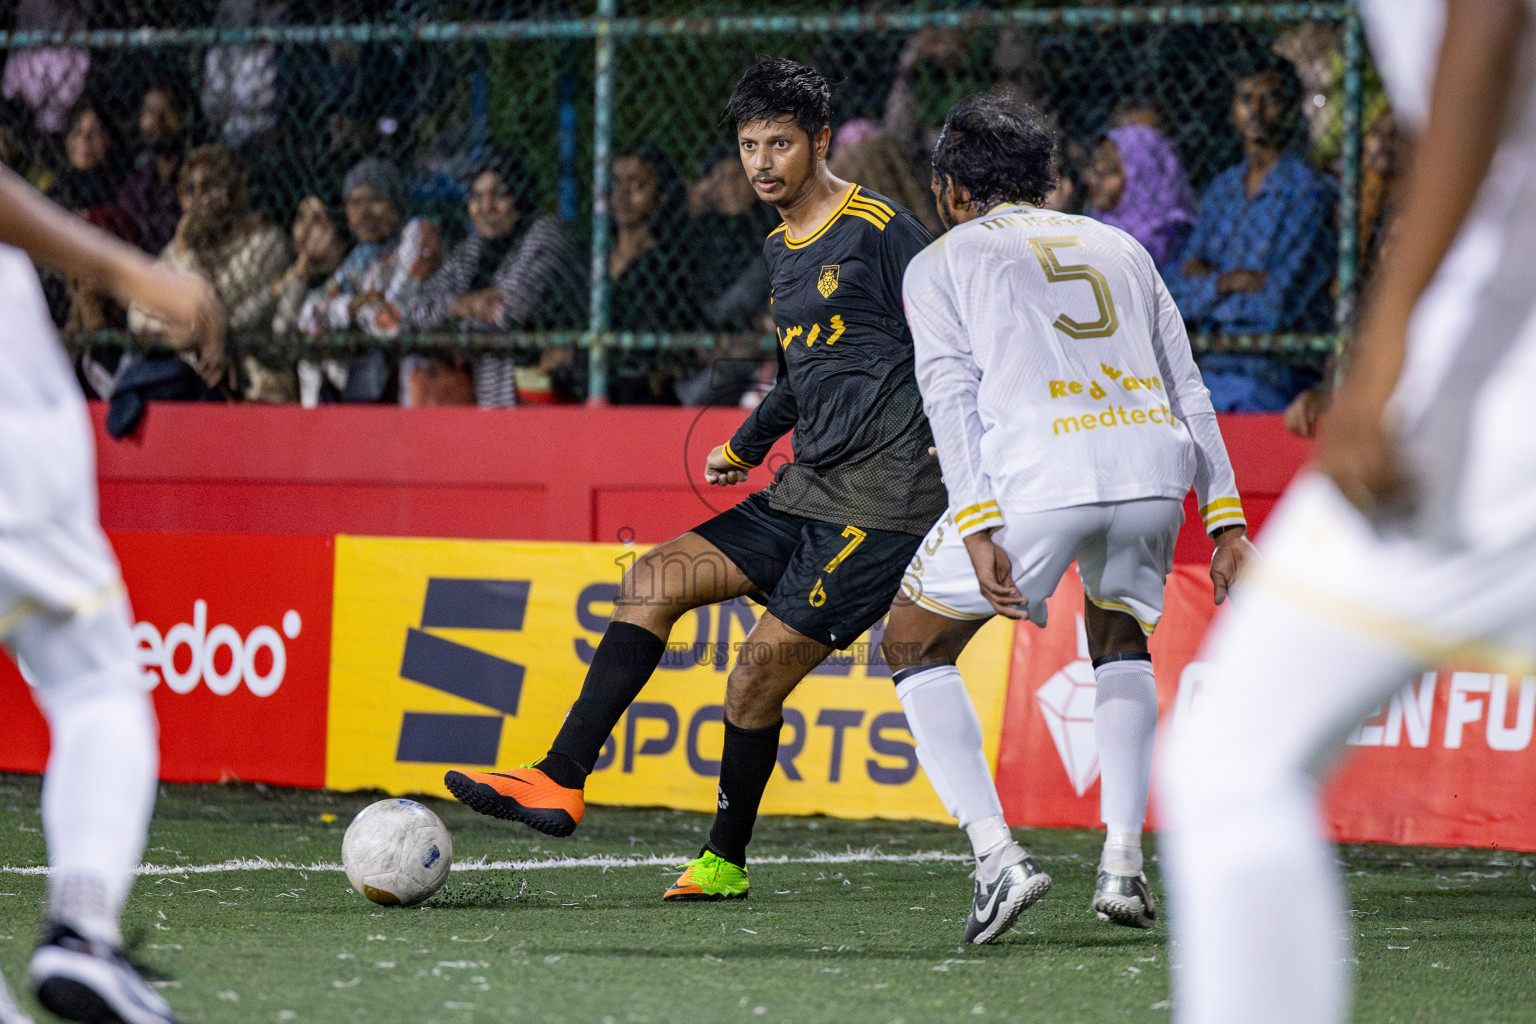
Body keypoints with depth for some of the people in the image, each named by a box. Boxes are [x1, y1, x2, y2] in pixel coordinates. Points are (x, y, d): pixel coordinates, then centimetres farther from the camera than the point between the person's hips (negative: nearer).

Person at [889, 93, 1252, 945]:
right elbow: (1188, 388, 21)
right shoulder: (1120, 247, 29)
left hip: (1037, 479, -4)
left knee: (914, 643, 15)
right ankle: (1122, 864, 15)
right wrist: (1225, 519, 17)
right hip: (1154, 462, 4)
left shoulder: (941, 261, 18)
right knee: (1120, 637, 31)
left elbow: (952, 395, 1)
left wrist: (978, 529, -8)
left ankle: (997, 856, -2)